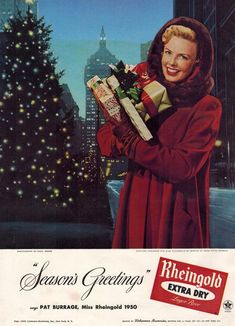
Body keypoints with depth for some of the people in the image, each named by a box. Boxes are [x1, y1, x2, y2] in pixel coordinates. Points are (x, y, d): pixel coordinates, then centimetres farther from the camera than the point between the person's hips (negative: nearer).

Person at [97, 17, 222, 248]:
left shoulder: (206, 107, -8)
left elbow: (182, 166, -18)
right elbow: (104, 139, -2)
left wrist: (130, 140, -19)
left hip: (177, 212, -3)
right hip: (135, 208, 3)